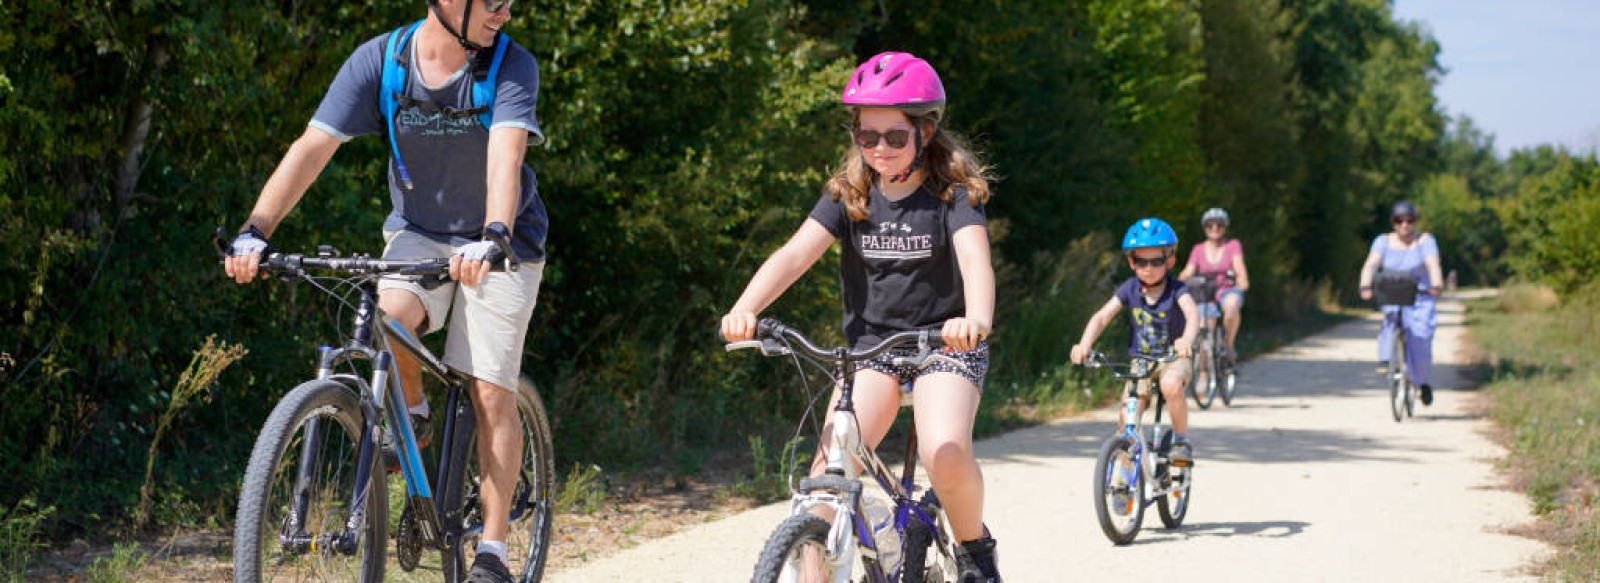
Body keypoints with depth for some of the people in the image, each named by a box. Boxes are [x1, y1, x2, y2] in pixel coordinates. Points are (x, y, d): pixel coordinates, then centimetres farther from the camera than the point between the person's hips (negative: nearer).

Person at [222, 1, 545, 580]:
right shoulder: (379, 61, -15)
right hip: (417, 233, 1)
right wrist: (255, 230, -36)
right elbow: (312, 146, -22)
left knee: (493, 396, -9)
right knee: (388, 316, -30)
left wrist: (493, 237, -53)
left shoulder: (512, 66, -19)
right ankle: (411, 415, 2)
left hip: (500, 248, -1)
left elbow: (506, 150, -34)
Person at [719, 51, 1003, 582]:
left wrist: (976, 319, -50)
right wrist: (745, 308, -31)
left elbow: (976, 259, -27)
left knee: (946, 454, -28)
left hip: (946, 344, -3)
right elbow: (795, 254, -12)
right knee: (829, 468, -17)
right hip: (871, 344, 3)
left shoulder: (953, 193, -9)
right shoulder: (849, 194, 0)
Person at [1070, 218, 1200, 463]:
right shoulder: (1129, 289, -6)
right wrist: (1084, 345, -32)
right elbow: (1102, 317, -14)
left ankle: (1182, 439, -13)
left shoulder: (1176, 290, -14)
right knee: (1128, 418, -10)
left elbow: (1192, 313, -33)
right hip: (1140, 361, 3)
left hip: (1173, 359, -3)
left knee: (1171, 384, -36)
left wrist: (1187, 339, -56)